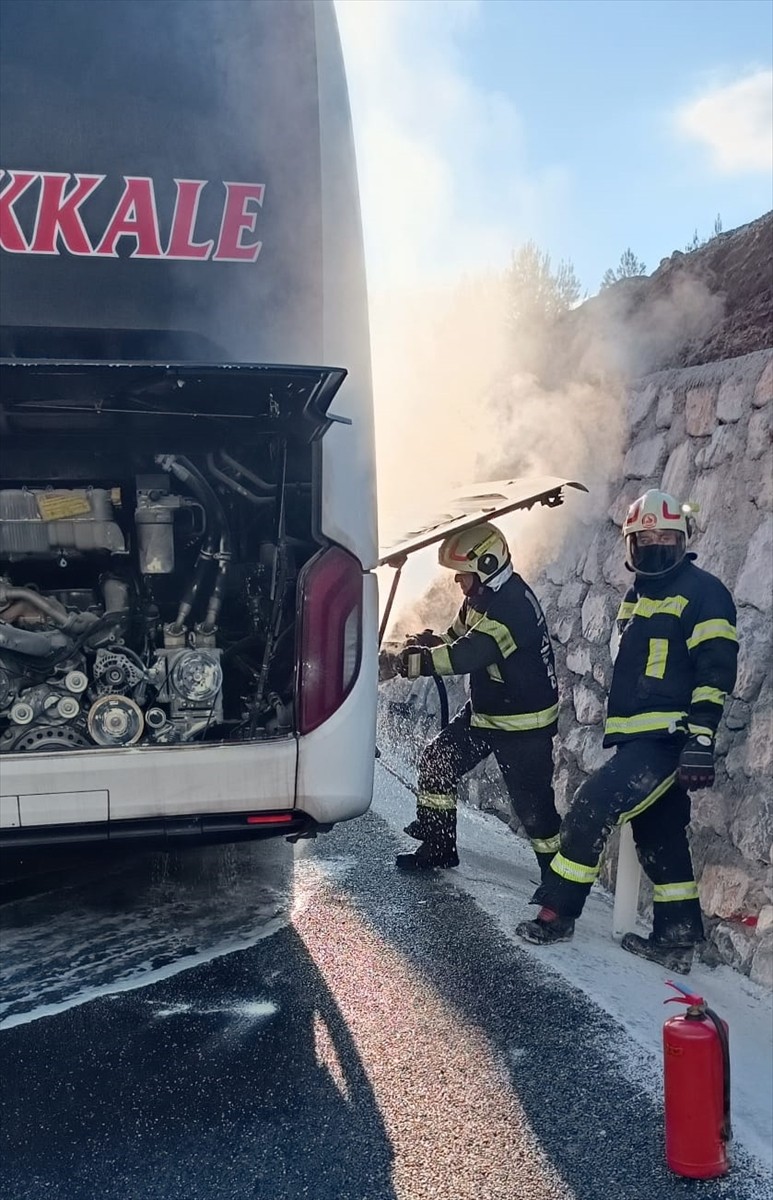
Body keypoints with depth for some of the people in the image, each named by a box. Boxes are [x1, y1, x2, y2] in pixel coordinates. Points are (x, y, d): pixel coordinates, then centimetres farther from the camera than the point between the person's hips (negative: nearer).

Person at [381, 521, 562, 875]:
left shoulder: (513, 606, -28)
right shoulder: (482, 597, 4)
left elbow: (466, 656, -35)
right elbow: (458, 639, 15)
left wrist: (412, 662, -26)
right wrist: (429, 642, -7)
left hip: (525, 724, -10)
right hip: (484, 712, 10)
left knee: (532, 802, -4)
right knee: (437, 760, 8)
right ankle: (438, 846, 21)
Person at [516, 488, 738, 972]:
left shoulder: (703, 591, -8)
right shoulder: (637, 597, 19)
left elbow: (716, 670, -15)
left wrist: (701, 739, -23)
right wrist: (616, 729, 26)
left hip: (668, 737, -9)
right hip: (636, 736, 9)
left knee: (594, 807, -15)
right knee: (660, 835, 11)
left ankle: (557, 912, -6)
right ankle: (677, 938, 19)